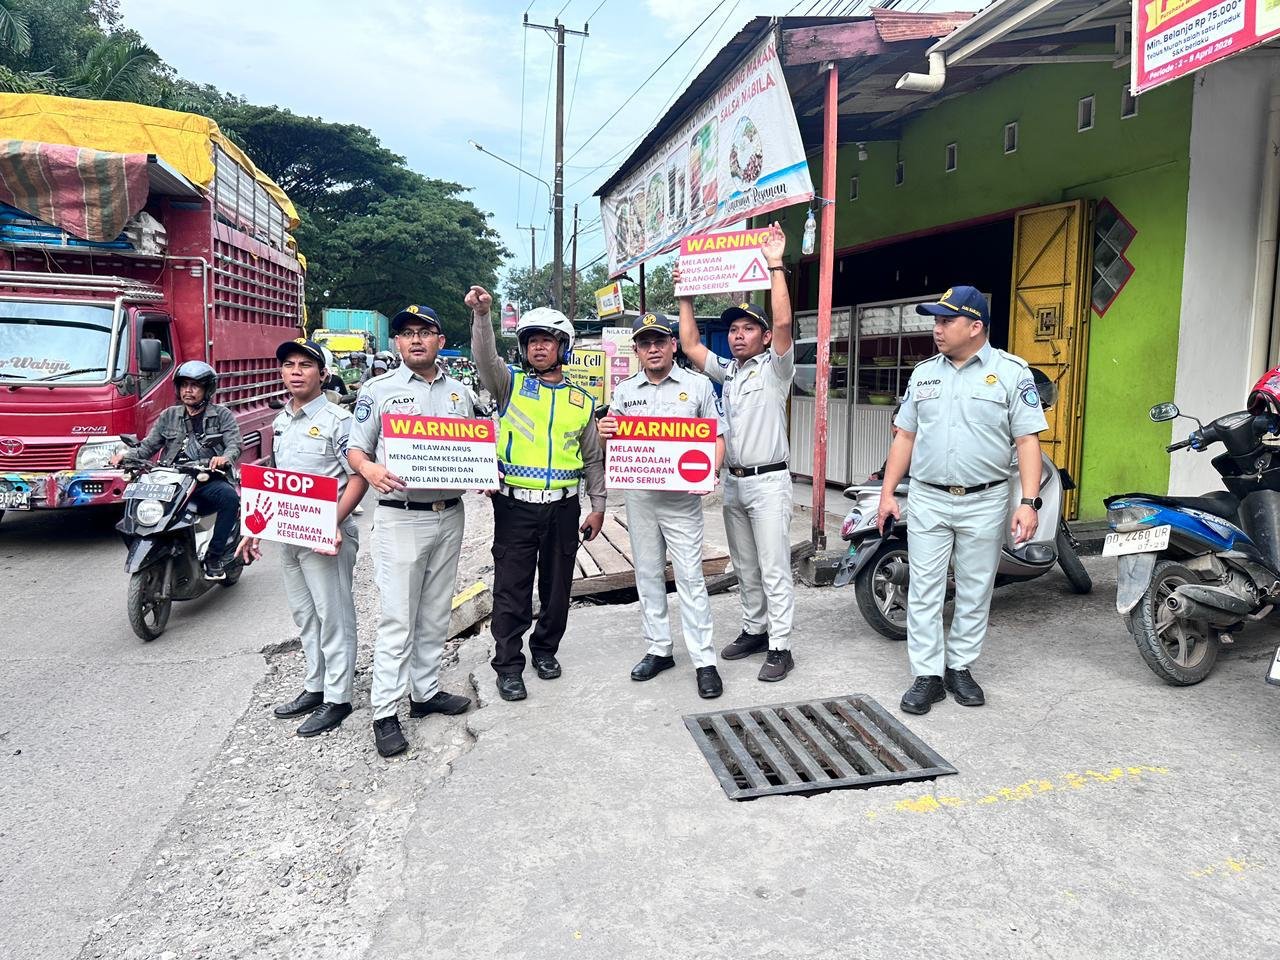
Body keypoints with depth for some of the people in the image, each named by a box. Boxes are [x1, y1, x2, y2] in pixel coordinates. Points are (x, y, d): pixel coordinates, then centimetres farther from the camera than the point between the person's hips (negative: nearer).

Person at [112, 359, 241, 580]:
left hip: (208, 481, -3)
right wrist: (126, 456, -6)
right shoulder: (169, 416, 19)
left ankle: (214, 556, -22)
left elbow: (234, 444, -5)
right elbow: (149, 446, 14)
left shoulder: (222, 415, 10)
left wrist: (225, 458, -28)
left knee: (230, 497, -35)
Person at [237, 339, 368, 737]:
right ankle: (315, 687, 30)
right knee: (304, 615, 16)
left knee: (333, 616, 0)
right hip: (287, 535, 8)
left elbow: (358, 477, -14)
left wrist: (333, 522, -26)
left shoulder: (337, 419, -10)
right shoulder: (281, 421, 14)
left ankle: (337, 698, 10)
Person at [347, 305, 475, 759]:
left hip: (450, 514, 5)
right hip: (400, 516, -5)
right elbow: (355, 449, 0)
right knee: (397, 618, -4)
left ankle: (426, 691, 28)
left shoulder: (458, 392, 11)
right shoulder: (379, 390, -1)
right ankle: (385, 712, 6)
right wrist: (372, 470, -22)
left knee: (435, 614, 14)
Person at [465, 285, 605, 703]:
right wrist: (482, 315, -34)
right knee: (511, 589, 2)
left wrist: (598, 506, 8)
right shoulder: (510, 383, 3)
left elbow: (593, 458, 12)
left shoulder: (580, 400, 9)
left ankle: (546, 649, 32)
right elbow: (485, 357, -18)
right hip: (516, 506, -2)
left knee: (557, 586, 12)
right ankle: (509, 665, 15)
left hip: (563, 507, 2)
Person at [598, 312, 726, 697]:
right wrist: (604, 433, -10)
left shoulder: (698, 385, 0)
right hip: (638, 494, 4)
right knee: (647, 574, 11)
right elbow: (613, 442, 14)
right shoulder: (624, 390, 9)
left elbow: (717, 436, 0)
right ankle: (658, 649, 24)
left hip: (682, 495, -4)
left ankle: (704, 661, 2)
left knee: (690, 576, -5)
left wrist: (709, 472, -18)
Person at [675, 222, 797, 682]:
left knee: (774, 570, -4)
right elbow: (690, 345, 15)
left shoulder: (774, 367, -5)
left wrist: (776, 265, -21)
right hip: (733, 482, 7)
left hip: (768, 481, -7)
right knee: (745, 568, 15)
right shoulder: (726, 370, 14)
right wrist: (686, 296, 14)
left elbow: (783, 322, -20)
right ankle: (754, 630, 27)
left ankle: (780, 646, 1)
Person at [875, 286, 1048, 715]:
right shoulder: (923, 373, 8)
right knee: (924, 591, 2)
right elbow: (905, 436, 11)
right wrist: (887, 493, 7)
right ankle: (927, 676, 10)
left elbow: (1028, 441, -7)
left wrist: (1029, 502, -15)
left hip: (984, 502, -2)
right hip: (928, 500, 3)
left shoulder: (1011, 372, -4)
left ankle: (960, 667, 23)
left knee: (974, 592, 8)